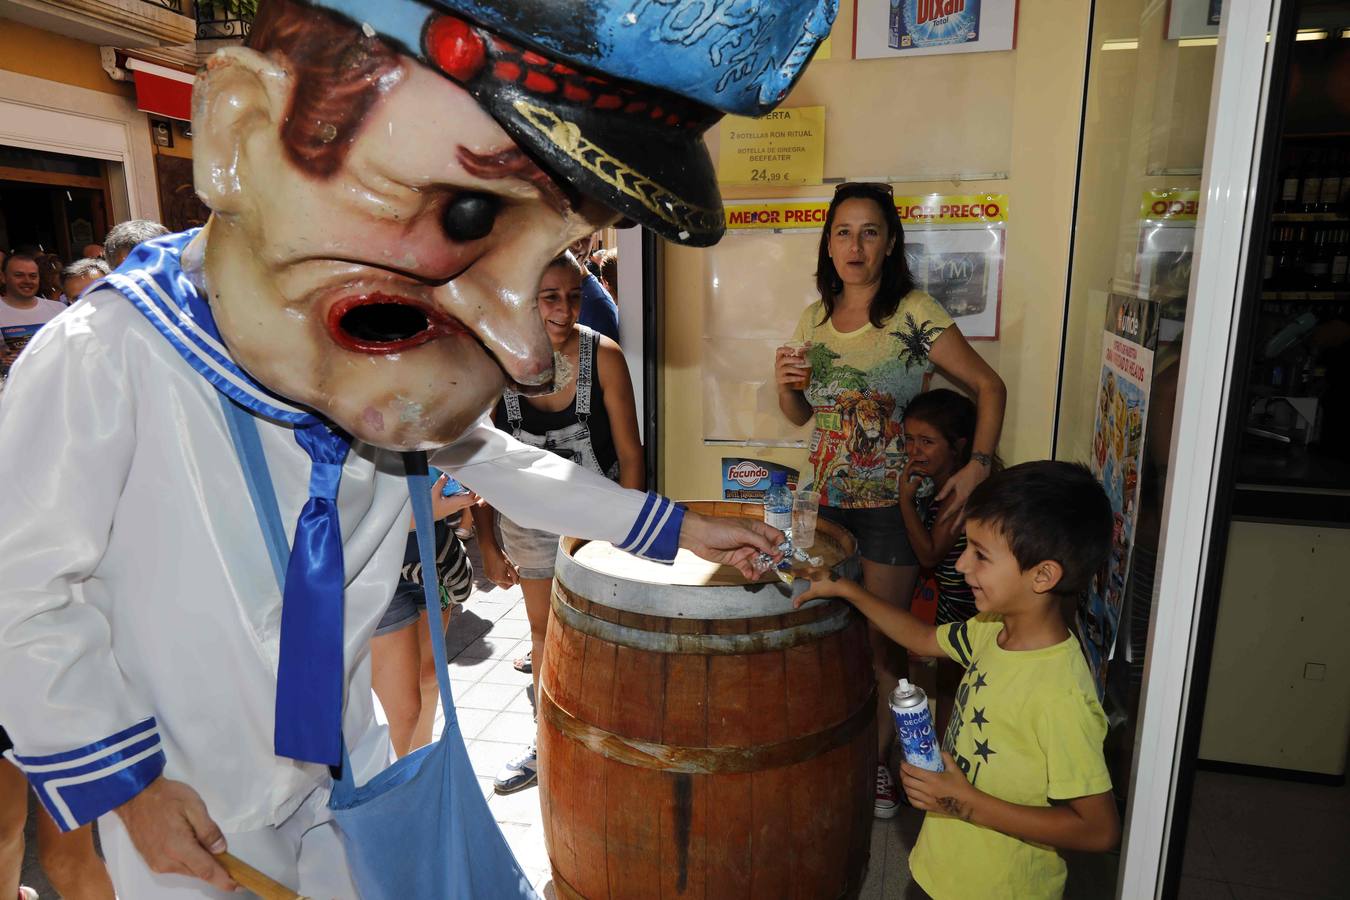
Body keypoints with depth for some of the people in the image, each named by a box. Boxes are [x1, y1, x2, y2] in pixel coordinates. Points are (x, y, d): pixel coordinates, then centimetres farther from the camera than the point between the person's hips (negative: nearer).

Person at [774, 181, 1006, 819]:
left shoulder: (915, 314, -10)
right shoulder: (814, 318, 5)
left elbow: (989, 387, -5)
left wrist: (977, 466, -16)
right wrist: (784, 383, -7)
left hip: (890, 504, -4)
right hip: (823, 501, 4)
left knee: (883, 641, 7)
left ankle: (878, 759, 28)